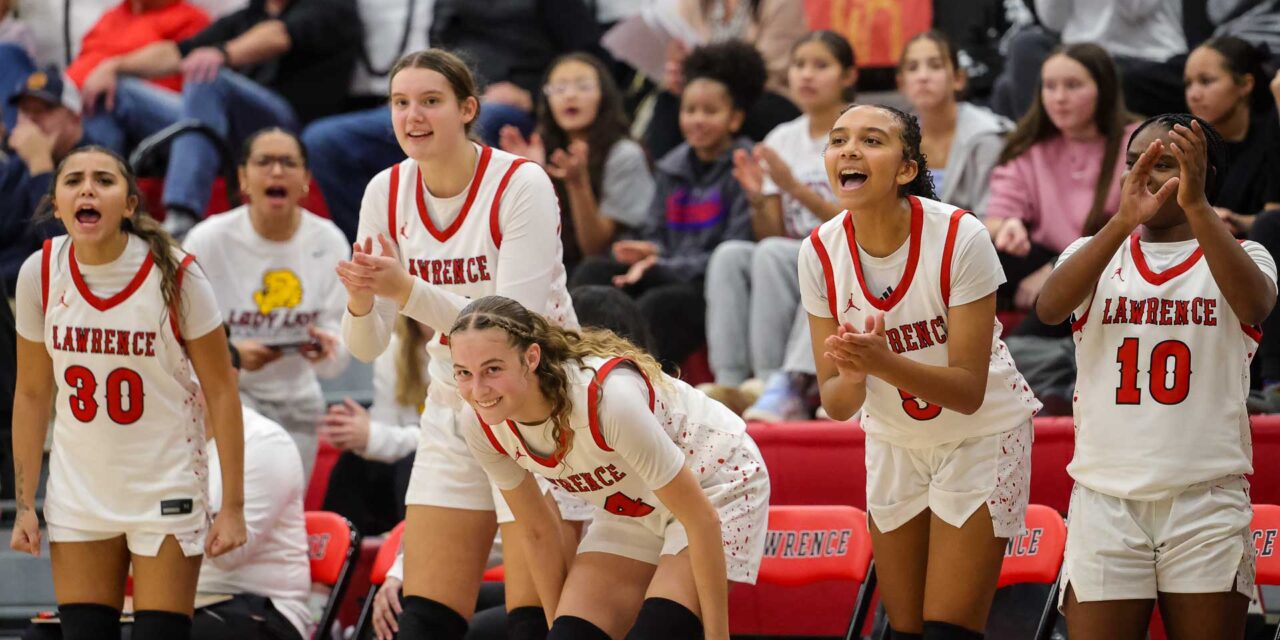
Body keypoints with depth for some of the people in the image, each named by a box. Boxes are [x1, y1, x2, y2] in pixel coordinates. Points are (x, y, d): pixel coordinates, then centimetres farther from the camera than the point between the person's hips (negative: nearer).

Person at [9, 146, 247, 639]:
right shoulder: (40, 274, -7)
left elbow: (221, 393, -10)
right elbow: (32, 395, 4)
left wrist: (232, 507, -11)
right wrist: (24, 506, 4)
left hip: (166, 491, -3)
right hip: (79, 495, 3)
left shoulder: (174, 275, -16)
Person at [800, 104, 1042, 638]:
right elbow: (836, 403, -11)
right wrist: (850, 377, -35)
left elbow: (969, 391, -24)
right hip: (894, 443, 4)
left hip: (982, 435, -4)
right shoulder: (820, 253, -14)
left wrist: (883, 362, -41)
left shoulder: (959, 238, -26)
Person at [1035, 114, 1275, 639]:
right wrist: (1124, 220, -27)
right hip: (1105, 498, 1)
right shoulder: (1096, 254, 10)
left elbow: (1254, 305, -19)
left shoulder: (1243, 256, 6)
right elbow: (1049, 308, -13)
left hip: (1207, 502, -1)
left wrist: (1196, 204, -31)